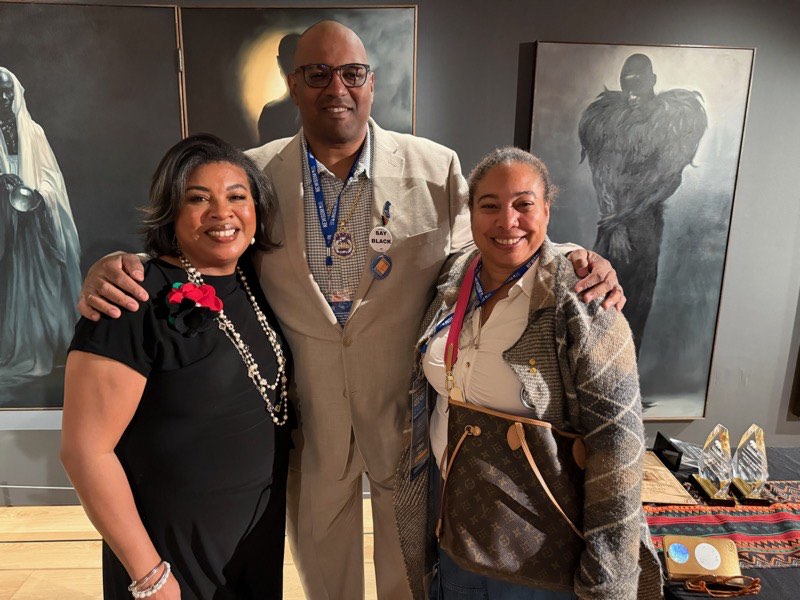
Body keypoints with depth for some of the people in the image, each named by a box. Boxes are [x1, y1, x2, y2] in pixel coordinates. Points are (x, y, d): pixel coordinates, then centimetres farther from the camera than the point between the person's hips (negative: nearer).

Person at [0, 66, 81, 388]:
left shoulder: (33, 131, 8)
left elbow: (51, 176, 6)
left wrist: (38, 194, -13)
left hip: (36, 220, 1)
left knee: (40, 280, 4)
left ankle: (45, 345, 13)